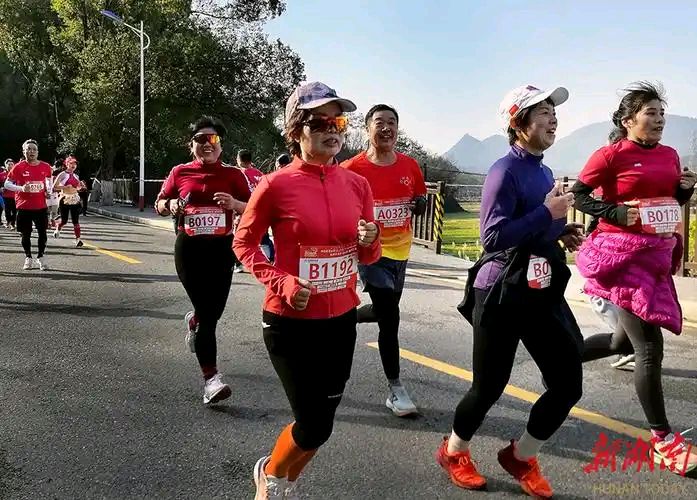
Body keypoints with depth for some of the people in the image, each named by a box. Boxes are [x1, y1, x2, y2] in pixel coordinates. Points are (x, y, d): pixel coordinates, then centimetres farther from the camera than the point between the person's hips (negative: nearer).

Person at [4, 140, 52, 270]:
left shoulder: (45, 167, 1)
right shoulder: (18, 167, -6)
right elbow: (7, 184, -5)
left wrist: (48, 190, 3)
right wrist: (21, 188, -21)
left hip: (41, 206, 2)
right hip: (24, 207, -2)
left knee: (42, 233, 4)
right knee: (26, 234, 7)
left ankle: (40, 258, 19)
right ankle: (28, 258, 23)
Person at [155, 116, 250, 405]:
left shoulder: (232, 174, 2)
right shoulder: (180, 172, 3)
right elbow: (159, 205, 13)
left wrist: (235, 204, -16)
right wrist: (171, 205, -10)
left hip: (221, 247, 1)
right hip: (189, 248, -1)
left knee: (214, 310, 7)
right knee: (207, 312, -5)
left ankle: (193, 321, 48)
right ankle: (211, 380, 1)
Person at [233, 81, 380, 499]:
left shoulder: (357, 184, 0)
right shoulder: (276, 185, -14)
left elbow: (368, 257, 10)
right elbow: (244, 242, -2)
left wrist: (370, 242, -13)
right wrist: (281, 282, -16)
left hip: (342, 319, 5)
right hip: (291, 321, -5)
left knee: (322, 418, 17)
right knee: (315, 427, 2)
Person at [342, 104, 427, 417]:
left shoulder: (410, 166, 1)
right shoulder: (352, 168, -12)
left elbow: (421, 203, 13)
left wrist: (419, 205, -10)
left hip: (399, 250, 6)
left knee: (385, 312, 18)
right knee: (389, 317, -9)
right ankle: (395, 390, 5)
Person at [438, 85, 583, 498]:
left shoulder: (543, 171, 12)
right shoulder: (506, 171, -14)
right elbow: (494, 237, -23)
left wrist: (561, 233, 6)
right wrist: (548, 213, -21)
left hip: (543, 293, 8)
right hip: (502, 296, -8)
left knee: (568, 385, 7)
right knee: (489, 387, 4)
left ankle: (521, 457, 29)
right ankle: (453, 452, 32)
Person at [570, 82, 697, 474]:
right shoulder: (611, 155, -8)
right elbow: (578, 195, -6)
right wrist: (615, 212, -19)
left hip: (658, 257, 8)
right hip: (624, 255, -8)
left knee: (626, 341, 17)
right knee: (650, 346, -6)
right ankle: (663, 441, 6)